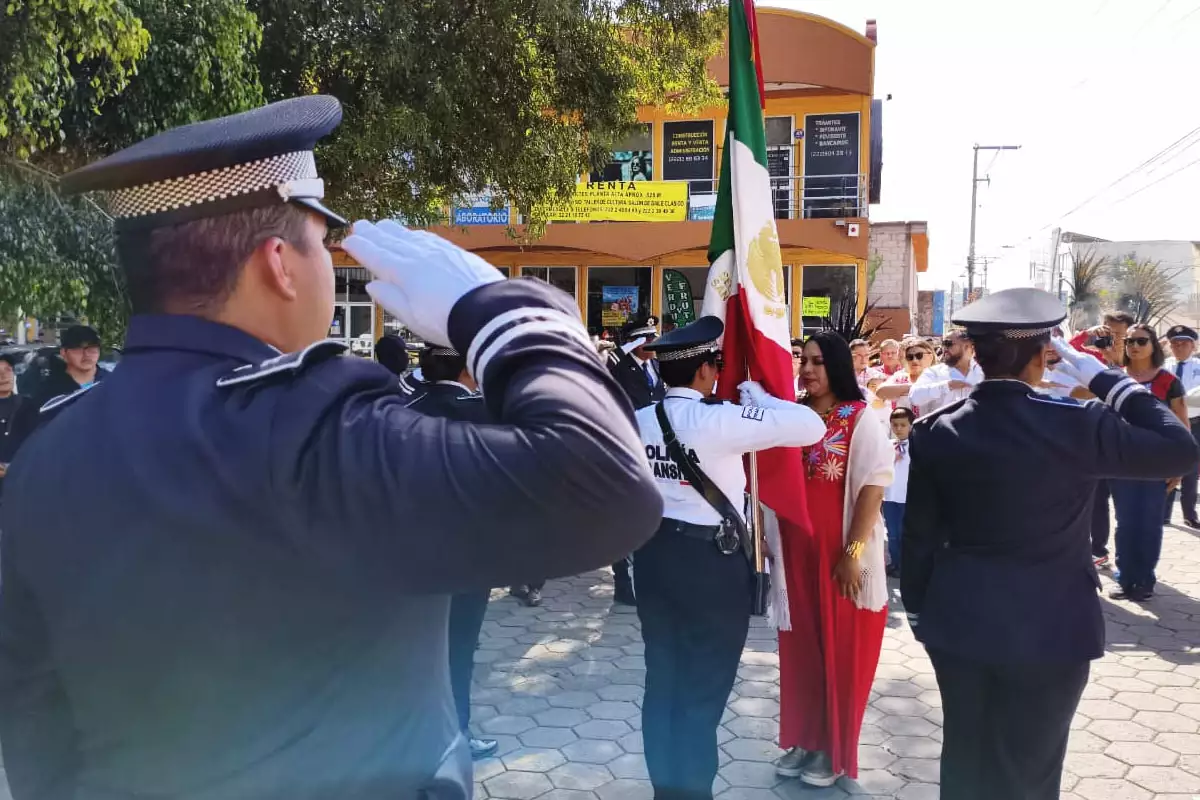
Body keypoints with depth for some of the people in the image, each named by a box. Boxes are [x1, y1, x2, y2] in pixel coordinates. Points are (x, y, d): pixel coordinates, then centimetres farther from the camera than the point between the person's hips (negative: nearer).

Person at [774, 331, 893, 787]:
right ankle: (803, 739, 29)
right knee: (800, 646, 13)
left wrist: (854, 552, -17)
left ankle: (833, 748, 23)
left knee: (839, 649, 8)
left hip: (841, 551, -4)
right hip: (797, 548, 5)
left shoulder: (860, 420, -10)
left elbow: (872, 486, -13)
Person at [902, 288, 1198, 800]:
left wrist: (920, 611, 14)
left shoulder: (935, 431, -7)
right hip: (1048, 627, -3)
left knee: (964, 758, 19)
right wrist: (1106, 380, -3)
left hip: (958, 621, 3)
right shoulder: (1075, 426, -17)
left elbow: (919, 536, 0)